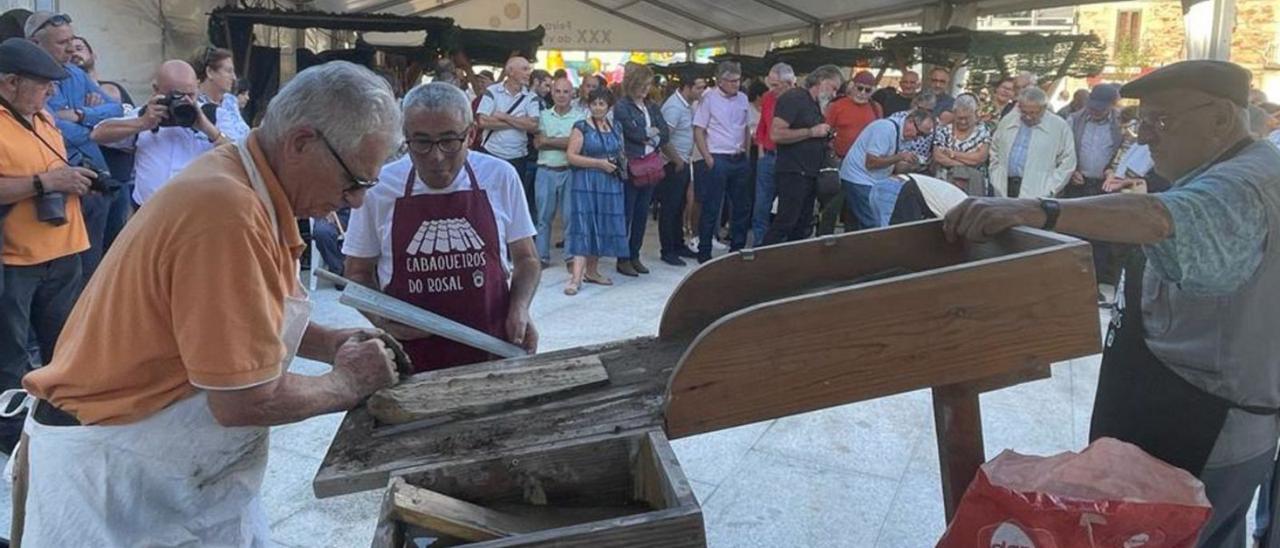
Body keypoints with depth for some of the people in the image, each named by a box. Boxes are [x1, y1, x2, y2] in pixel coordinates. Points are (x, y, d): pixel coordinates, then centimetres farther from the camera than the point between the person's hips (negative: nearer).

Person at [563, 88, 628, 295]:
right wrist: (600, 163, -17)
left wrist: (620, 164, 5)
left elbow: (620, 154, 26)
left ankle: (592, 271, 18)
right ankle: (576, 276, -11)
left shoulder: (616, 129, 13)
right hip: (586, 183, -5)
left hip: (610, 184, 6)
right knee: (583, 226, -9)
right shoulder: (581, 127, -4)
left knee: (603, 227, 7)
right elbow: (571, 156, -11)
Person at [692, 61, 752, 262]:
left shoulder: (742, 99, 10)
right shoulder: (709, 99, -6)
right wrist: (708, 159, -14)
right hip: (717, 159, -6)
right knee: (711, 208, -1)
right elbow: (698, 131, -8)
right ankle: (704, 252, 9)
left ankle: (737, 249, 23)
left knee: (742, 206, 11)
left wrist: (745, 151, 8)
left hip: (739, 159, 6)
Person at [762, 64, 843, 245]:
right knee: (784, 224, -10)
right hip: (793, 173, -9)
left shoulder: (816, 105, 17)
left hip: (810, 174, 9)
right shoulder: (793, 98, -10)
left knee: (803, 227, 11)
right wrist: (812, 132, -17)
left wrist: (825, 137, 9)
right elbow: (776, 134, -21)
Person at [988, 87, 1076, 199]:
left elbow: (1067, 163, 0)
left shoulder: (1060, 126, 0)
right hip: (1005, 190, 4)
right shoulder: (1007, 122, 11)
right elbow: (995, 152, 21)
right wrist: (996, 181, 12)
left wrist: (1049, 189, -6)